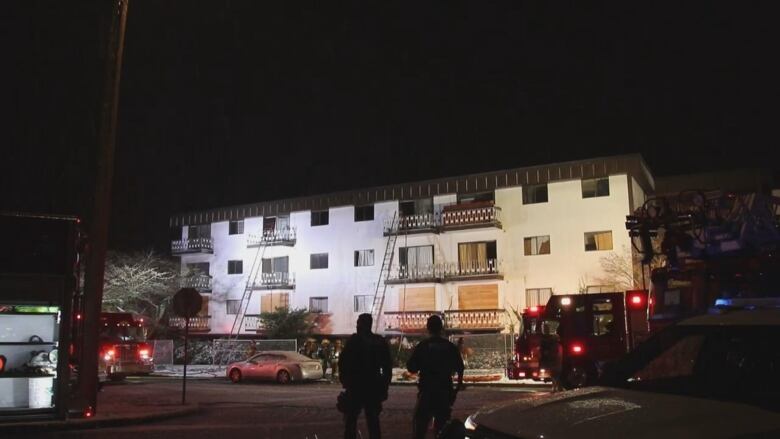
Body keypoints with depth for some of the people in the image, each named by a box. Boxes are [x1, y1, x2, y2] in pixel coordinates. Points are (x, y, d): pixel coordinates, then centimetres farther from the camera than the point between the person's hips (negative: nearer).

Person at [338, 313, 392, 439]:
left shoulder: (354, 341, -7)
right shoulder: (380, 342, 7)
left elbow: (342, 362, -10)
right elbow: (387, 367, 7)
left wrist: (344, 380, 1)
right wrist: (384, 387, 11)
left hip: (356, 387, -4)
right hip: (374, 388, 4)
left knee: (351, 421, 3)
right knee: (373, 422, 11)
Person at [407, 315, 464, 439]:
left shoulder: (422, 346, -8)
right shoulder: (450, 346, 0)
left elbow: (411, 368, -7)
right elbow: (459, 367, 5)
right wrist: (459, 383, 18)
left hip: (426, 390, -2)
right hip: (445, 390, 2)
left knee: (420, 422, 4)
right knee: (442, 422, 12)